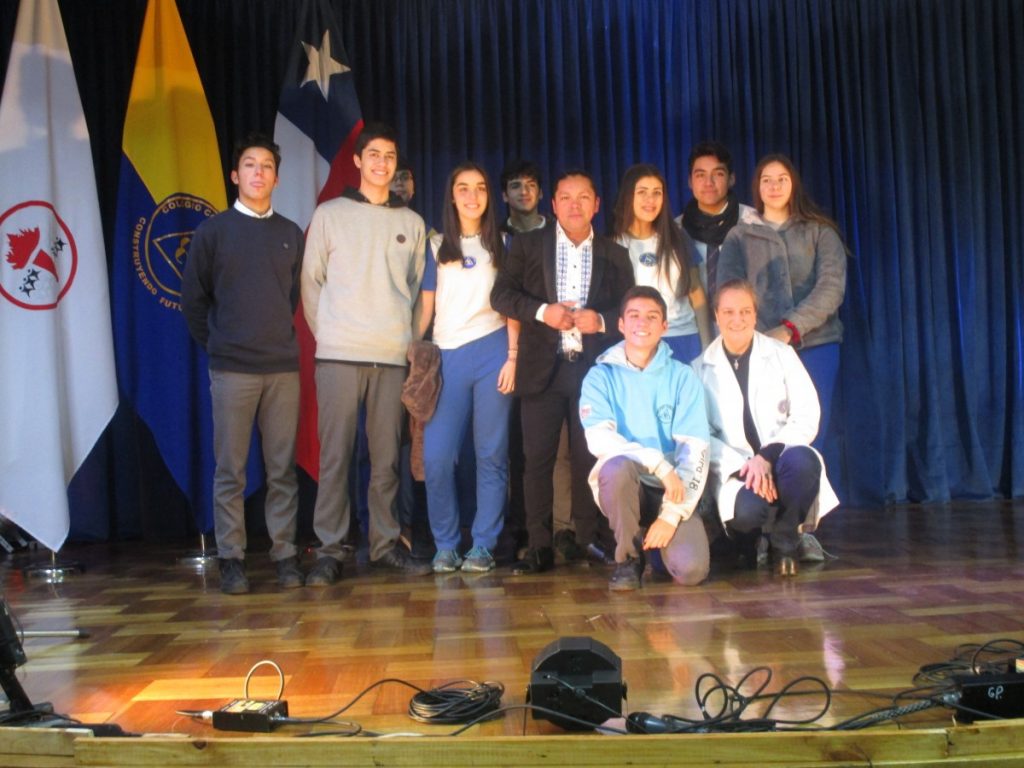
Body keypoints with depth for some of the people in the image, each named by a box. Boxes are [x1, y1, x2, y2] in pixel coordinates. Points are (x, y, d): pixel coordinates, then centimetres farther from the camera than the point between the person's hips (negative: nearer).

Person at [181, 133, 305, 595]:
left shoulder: (291, 235, 10)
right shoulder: (213, 231, 4)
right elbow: (193, 299, 7)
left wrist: (280, 340, 8)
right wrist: (217, 346, 6)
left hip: (283, 366, 2)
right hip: (231, 368, -2)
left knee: (283, 469, 4)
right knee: (229, 470, 1)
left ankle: (285, 555, 10)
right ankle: (231, 559, 8)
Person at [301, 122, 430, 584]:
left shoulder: (411, 223, 12)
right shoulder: (329, 214, 7)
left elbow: (416, 285, 14)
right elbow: (311, 281, 7)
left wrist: (407, 333, 5)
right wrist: (325, 334, 2)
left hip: (393, 355, 2)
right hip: (339, 354, -2)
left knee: (386, 455, 5)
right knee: (334, 454, -3)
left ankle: (385, 543, 14)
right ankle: (329, 550, 2)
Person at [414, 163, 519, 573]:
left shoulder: (501, 244, 11)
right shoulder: (436, 247, 12)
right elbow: (426, 305, 10)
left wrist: (512, 355, -3)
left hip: (492, 353, 0)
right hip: (447, 357, 1)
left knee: (491, 454, 0)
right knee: (436, 456, -8)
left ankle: (483, 546, 7)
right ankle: (445, 545, 6)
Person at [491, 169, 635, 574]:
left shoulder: (615, 255, 13)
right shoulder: (527, 245, 8)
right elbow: (501, 295, 0)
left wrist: (600, 321, -12)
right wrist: (542, 311, -15)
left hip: (593, 369, 1)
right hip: (542, 369, -1)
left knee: (589, 457, 5)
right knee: (538, 458, -2)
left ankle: (591, 541, 15)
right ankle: (539, 547, 4)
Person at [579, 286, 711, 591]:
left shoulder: (683, 377, 0)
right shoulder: (601, 376, -1)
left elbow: (695, 450, -7)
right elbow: (598, 439, -15)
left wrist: (672, 514, -16)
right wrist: (657, 462, -28)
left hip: (671, 490, 1)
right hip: (622, 485, -1)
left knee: (691, 569, -23)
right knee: (618, 466, -36)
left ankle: (661, 535, 14)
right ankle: (628, 557, -10)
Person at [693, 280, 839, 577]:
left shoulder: (781, 354, 7)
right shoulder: (701, 369, 6)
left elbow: (807, 417, -3)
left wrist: (767, 456, -19)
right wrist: (743, 466, -20)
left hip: (780, 460, 1)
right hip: (735, 470, -1)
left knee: (803, 460, -35)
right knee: (749, 509, -34)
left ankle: (784, 541, -7)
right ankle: (752, 542, 6)